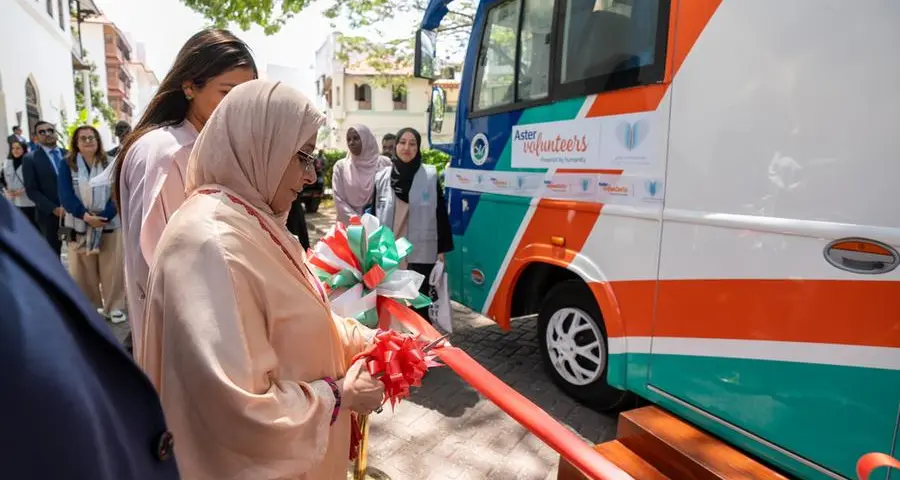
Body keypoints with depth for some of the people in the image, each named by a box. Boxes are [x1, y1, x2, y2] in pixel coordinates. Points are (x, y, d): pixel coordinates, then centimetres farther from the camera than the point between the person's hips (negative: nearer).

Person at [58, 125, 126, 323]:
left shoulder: (110, 164, 3)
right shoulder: (67, 165, 3)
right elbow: (66, 196, -5)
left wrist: (103, 217, -16)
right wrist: (86, 216, -19)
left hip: (109, 224, 0)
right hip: (79, 225, 0)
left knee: (112, 269, 3)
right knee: (84, 270, 6)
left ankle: (114, 306, 13)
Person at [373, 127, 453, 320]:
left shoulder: (430, 176, -3)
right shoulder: (382, 177, 3)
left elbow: (441, 212, -1)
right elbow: (374, 214, 9)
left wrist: (442, 249, -2)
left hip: (421, 252, -2)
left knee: (420, 304, 8)